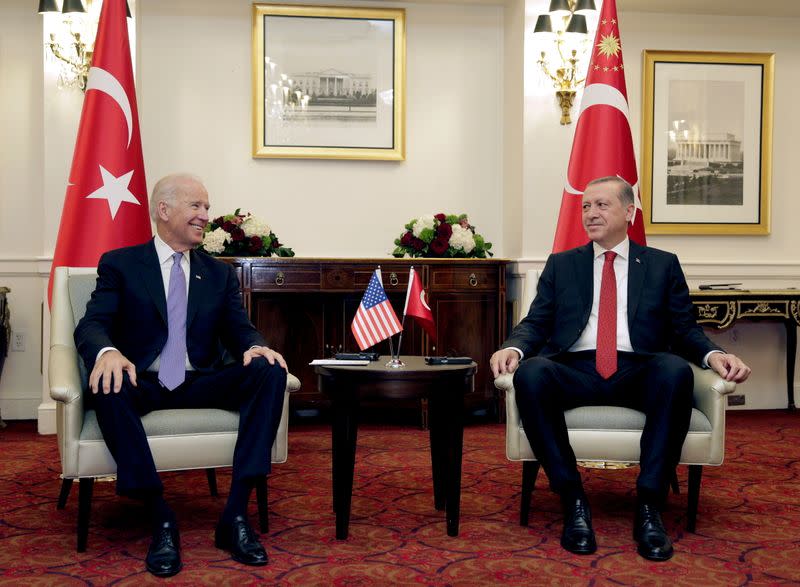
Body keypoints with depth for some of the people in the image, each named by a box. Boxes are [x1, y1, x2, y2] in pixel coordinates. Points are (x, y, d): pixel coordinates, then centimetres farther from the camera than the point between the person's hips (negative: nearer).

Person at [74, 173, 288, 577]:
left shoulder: (220, 273, 16)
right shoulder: (119, 264, 6)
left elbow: (238, 330, 7)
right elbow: (92, 324, -5)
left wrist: (255, 346, -20)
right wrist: (107, 352, -31)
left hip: (200, 385, 3)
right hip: (142, 383, -2)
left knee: (270, 371, -24)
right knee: (108, 386, -36)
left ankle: (235, 515, -26)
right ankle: (162, 519, -26)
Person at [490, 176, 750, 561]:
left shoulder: (663, 265, 19)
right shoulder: (561, 265, 21)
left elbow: (685, 330, 14)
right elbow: (536, 323, 12)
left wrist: (712, 354, -8)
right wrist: (514, 347, -11)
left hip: (637, 374, 0)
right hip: (575, 372, 0)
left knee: (675, 369, -34)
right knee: (530, 373, -33)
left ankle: (649, 505, -27)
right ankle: (573, 500, -24)